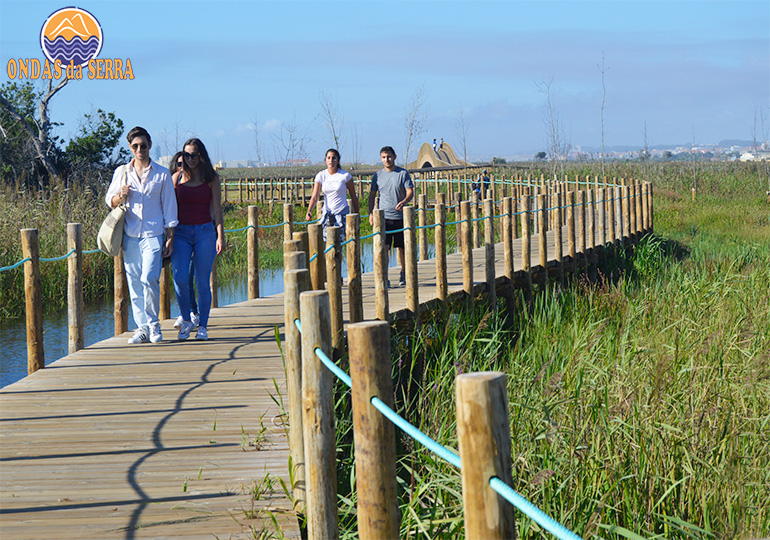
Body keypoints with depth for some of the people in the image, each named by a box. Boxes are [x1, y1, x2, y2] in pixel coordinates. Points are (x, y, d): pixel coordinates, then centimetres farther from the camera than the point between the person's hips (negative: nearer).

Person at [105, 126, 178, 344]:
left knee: (149, 279, -16)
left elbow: (169, 209, 8)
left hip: (153, 236, -3)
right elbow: (109, 201, 16)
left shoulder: (162, 174, 6)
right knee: (134, 283, 2)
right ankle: (142, 328, 10)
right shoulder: (122, 172, 11)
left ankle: (153, 323, 0)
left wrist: (170, 238, 3)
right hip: (130, 236, 3)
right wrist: (121, 196, -7)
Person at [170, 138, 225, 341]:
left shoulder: (211, 179, 4)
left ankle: (202, 326, 9)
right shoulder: (178, 177, 8)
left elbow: (217, 209, 2)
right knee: (180, 278, -14)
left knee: (202, 282, -1)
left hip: (205, 232, -1)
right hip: (181, 232, 1)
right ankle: (186, 320, 6)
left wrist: (220, 236, -6)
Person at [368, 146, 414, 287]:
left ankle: (403, 275, 24)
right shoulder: (377, 176, 8)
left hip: (400, 217, 0)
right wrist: (370, 213, -1)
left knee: (402, 248, 7)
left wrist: (404, 201, -23)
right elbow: (372, 195, 12)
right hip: (384, 217, 0)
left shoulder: (403, 173, 3)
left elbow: (410, 192, -2)